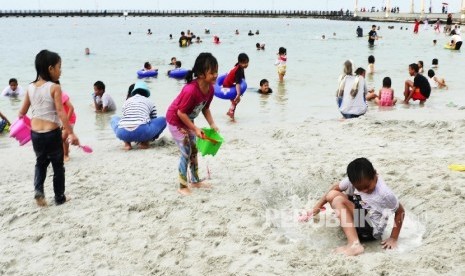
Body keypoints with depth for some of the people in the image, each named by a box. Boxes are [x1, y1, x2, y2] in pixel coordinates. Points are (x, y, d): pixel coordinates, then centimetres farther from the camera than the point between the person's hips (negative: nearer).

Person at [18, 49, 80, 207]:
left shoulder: (30, 87, 4)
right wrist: (71, 133, -16)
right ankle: (59, 197, 20)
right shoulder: (54, 87, -13)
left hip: (35, 133, 5)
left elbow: (22, 112, 11)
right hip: (52, 133, -5)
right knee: (58, 166, 12)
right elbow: (61, 113, -17)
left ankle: (38, 189, 5)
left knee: (40, 162, 24)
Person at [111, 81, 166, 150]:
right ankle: (144, 142, 8)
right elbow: (154, 121, 34)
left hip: (123, 134, 3)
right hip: (141, 132, -2)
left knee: (114, 119, 37)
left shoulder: (127, 101, 26)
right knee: (163, 120, 22)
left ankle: (127, 143, 15)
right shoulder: (149, 103, 22)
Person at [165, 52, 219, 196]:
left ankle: (195, 181, 29)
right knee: (186, 153, -5)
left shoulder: (210, 88, -12)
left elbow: (205, 108, 3)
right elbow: (180, 112, -29)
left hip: (187, 120, 8)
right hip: (175, 121, -8)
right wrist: (195, 129, -26)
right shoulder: (191, 90, -37)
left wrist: (212, 124, -9)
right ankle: (182, 187, 7)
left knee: (194, 151, 15)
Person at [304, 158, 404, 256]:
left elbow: (400, 211, -14)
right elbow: (335, 188, 0)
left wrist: (393, 238, -10)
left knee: (338, 200, -26)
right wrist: (317, 207, -3)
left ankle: (354, 244, -35)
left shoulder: (385, 193, -26)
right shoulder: (354, 180, -12)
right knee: (332, 195, -9)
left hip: (371, 230, -7)